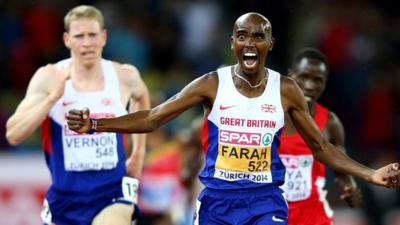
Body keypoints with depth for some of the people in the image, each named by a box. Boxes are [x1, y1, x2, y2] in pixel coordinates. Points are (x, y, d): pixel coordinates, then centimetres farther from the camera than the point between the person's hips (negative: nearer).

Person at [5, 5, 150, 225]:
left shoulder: (125, 76, -2)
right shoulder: (49, 78, -8)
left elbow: (141, 99, 24)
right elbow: (13, 135, -16)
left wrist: (138, 153, 19)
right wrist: (53, 97, -26)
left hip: (112, 193, -1)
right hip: (65, 196, 1)